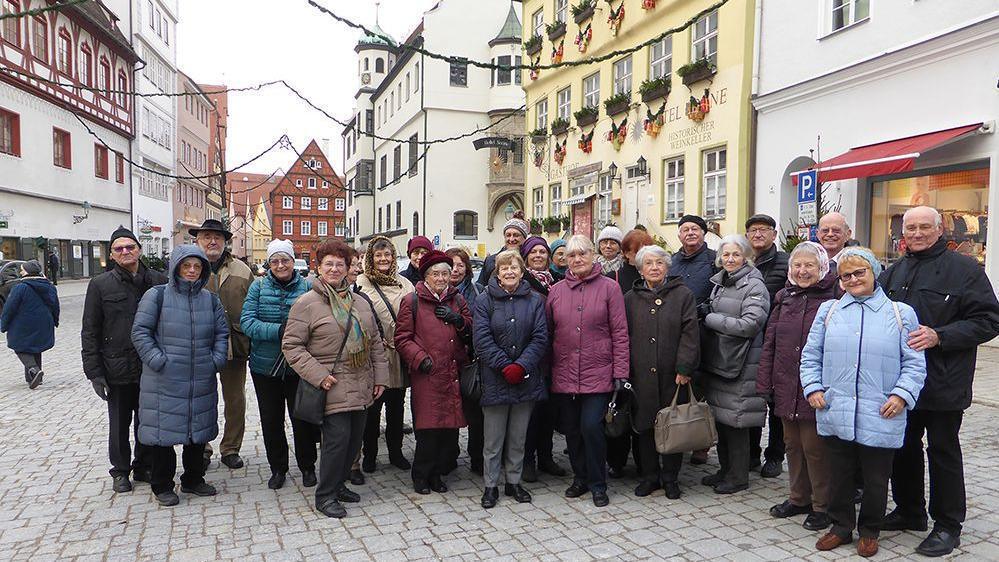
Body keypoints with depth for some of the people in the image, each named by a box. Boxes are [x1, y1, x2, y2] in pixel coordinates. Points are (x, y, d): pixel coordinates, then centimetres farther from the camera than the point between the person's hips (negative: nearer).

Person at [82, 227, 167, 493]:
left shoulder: (158, 281, 1)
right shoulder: (101, 285, -2)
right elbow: (90, 331, -1)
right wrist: (94, 372, -6)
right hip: (117, 369, -1)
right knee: (119, 424, 11)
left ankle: (143, 467, 30)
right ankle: (120, 471, 28)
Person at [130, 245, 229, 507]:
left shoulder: (210, 299, 7)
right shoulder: (156, 295, -5)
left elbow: (222, 333, 13)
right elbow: (140, 331, -6)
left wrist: (217, 360, 1)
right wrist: (157, 361, -13)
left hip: (202, 381, 4)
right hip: (164, 382, -4)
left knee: (199, 430, 13)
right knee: (163, 430, 3)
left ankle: (193, 479, 31)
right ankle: (162, 486, 21)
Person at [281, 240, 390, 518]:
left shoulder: (360, 303, 12)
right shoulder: (306, 303, -6)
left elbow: (375, 342, 16)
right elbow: (291, 345, -7)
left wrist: (380, 377, 10)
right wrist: (318, 375, -15)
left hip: (361, 387, 6)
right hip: (333, 387, -6)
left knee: (355, 437, 11)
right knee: (338, 437, -8)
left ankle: (338, 484, 31)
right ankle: (325, 495, 9)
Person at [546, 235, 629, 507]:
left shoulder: (609, 288, -1)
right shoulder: (556, 291, 8)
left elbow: (620, 332, -2)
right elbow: (547, 332, 12)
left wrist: (620, 371, -6)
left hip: (598, 373, -3)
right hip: (564, 374, 4)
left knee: (591, 427, -8)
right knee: (571, 429, 10)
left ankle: (597, 484, 12)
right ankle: (580, 478, 30)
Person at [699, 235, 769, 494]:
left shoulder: (754, 286, -10)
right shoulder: (719, 283, 13)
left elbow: (749, 325, -20)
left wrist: (710, 318, -15)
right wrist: (706, 313, 1)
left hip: (741, 364, -7)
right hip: (717, 358, 7)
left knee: (735, 419, 0)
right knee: (720, 416, 13)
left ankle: (738, 477, 14)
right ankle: (725, 470, 28)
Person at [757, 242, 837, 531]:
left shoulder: (832, 298, -8)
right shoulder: (785, 297, 10)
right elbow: (770, 342, 10)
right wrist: (765, 383, 6)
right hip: (786, 387, 6)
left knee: (814, 447, 3)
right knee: (793, 444, 16)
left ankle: (821, 505, 20)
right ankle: (799, 498, 32)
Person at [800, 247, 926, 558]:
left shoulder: (901, 314, 3)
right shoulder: (828, 310, 8)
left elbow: (914, 363, 3)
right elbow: (810, 356, 11)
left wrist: (902, 395, -10)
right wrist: (813, 388, -1)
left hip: (880, 418, -1)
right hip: (835, 414, 2)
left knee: (876, 480, 12)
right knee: (839, 476, 13)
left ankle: (869, 531, 31)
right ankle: (841, 526, 31)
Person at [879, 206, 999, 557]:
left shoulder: (964, 269, -6)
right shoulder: (894, 273, 12)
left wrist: (939, 336, -22)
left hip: (943, 383, -6)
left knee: (943, 452, 5)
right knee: (903, 446, 16)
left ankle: (948, 525, 19)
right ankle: (909, 511, 32)